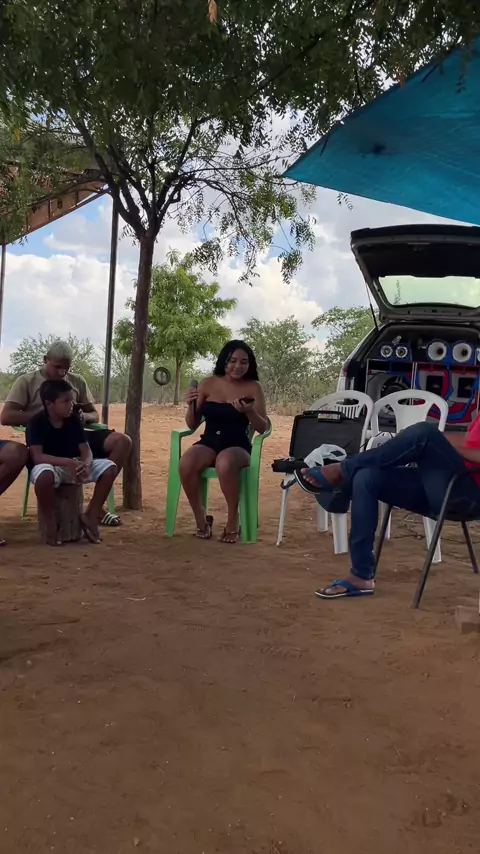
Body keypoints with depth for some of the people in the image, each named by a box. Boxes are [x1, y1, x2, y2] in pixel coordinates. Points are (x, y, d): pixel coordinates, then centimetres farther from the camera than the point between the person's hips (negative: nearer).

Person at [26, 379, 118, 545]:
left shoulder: (74, 420, -1)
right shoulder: (36, 422, -17)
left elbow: (86, 450, -4)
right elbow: (37, 457, -26)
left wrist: (85, 464, -28)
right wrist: (68, 462, -38)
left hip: (72, 467, 5)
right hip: (49, 466, -5)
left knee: (109, 467, -15)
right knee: (45, 473, -43)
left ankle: (90, 515, -3)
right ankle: (51, 524, -21)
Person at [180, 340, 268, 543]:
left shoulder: (253, 387, 2)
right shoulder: (208, 384, 6)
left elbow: (262, 428, 0)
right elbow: (192, 425, 9)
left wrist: (249, 411, -19)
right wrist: (191, 405, -10)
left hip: (238, 446, -2)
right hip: (209, 443, 2)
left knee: (225, 464, -38)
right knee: (186, 464, -31)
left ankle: (233, 521, -15)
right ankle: (201, 518, -9)